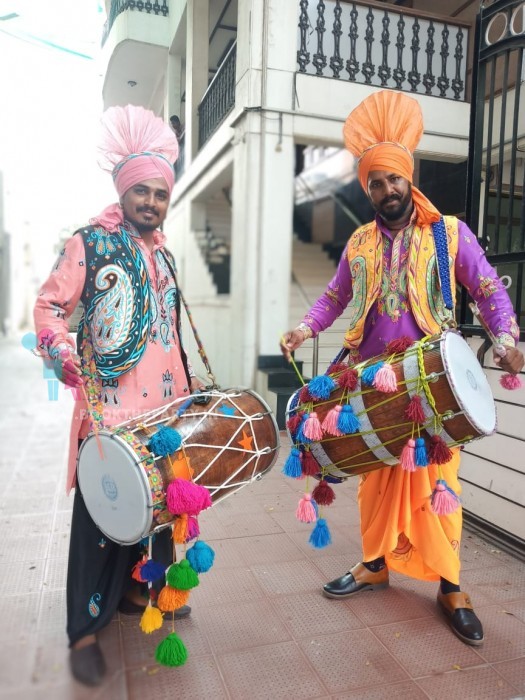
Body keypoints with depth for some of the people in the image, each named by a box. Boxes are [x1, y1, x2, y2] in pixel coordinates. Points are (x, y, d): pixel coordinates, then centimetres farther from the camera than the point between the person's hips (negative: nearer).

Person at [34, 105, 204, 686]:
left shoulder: (164, 255, 16)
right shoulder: (90, 242, -2)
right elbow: (49, 307, -5)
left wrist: (187, 381, 18)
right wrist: (69, 363, -20)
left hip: (163, 405, 7)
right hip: (109, 405, -6)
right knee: (101, 511, 0)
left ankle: (134, 590, 35)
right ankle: (85, 629, 16)